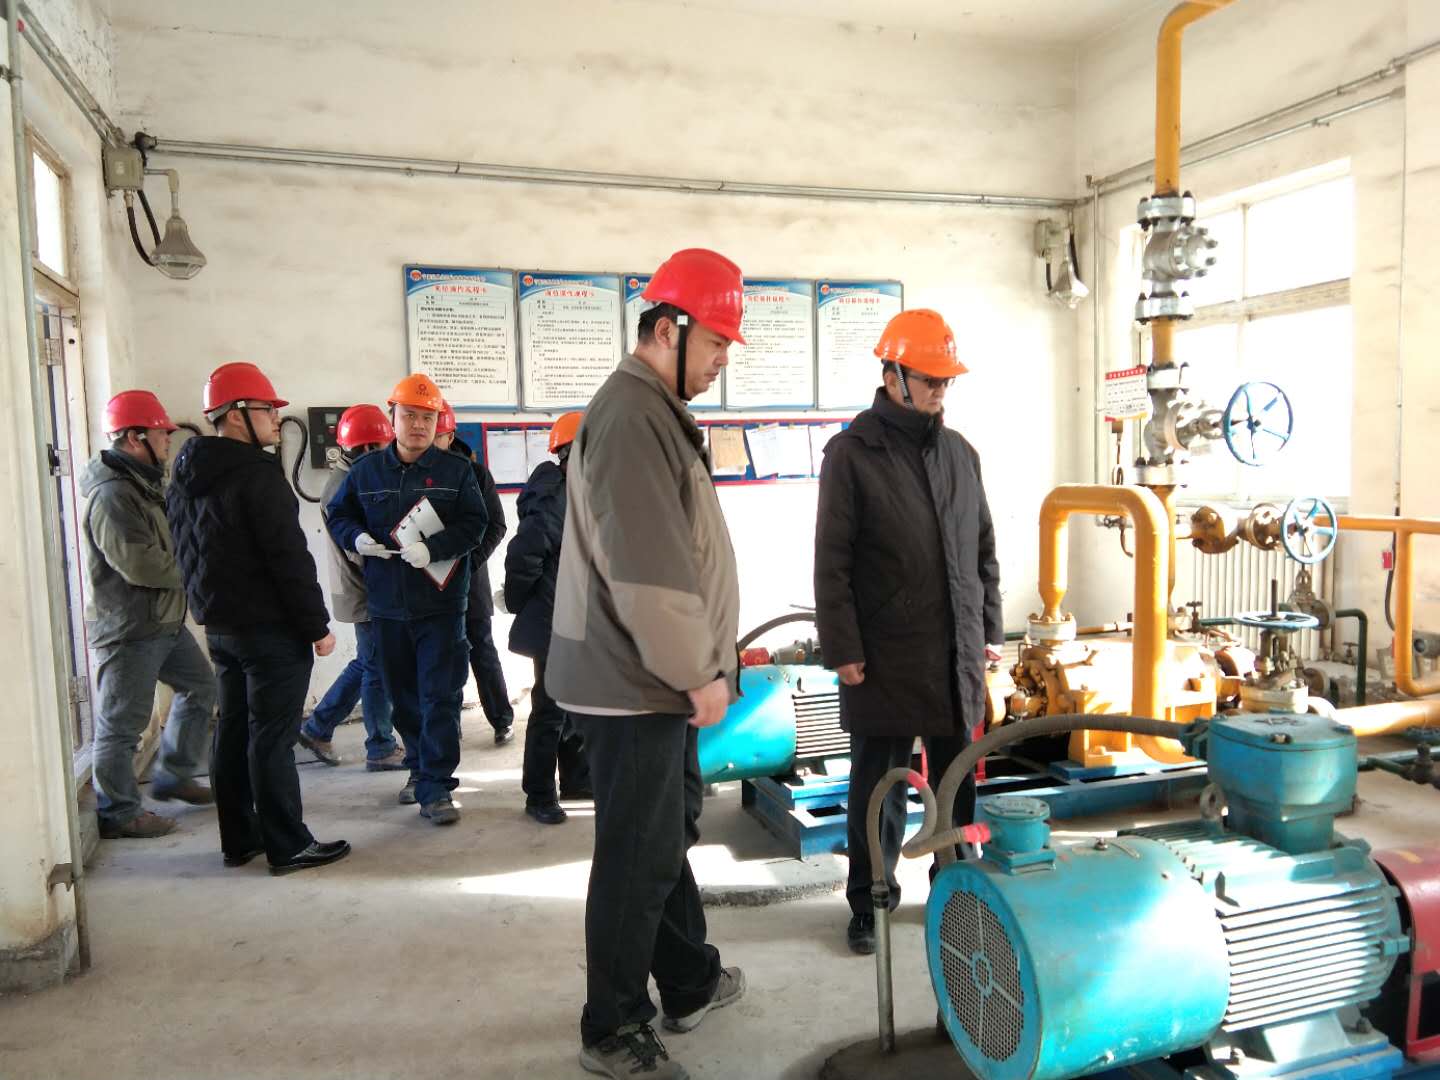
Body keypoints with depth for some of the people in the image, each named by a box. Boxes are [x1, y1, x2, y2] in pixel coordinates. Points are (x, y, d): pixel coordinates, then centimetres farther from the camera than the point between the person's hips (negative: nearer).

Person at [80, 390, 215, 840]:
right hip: (127, 629, -10)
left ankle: (173, 776, 30)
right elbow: (142, 564, -26)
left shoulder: (144, 484, 13)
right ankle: (118, 813, 14)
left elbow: (167, 544, 18)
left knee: (200, 686, 18)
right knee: (122, 723, 1)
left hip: (163, 619, 10)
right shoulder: (111, 494, -20)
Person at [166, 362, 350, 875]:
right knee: (271, 737, -3)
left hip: (219, 626, 9)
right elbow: (290, 558, -20)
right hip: (270, 628, -9)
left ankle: (239, 839, 23)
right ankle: (288, 846, 5)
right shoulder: (257, 473, -17)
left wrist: (209, 606, 22)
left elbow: (186, 554, 18)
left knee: (233, 731, 14)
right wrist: (317, 626, -14)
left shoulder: (186, 478, 12)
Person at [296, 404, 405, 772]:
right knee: (378, 671, 1)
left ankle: (318, 728, 28)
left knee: (366, 665, 20)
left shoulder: (352, 479, 11)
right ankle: (381, 749, 13)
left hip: (366, 593, 10)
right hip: (367, 594, -10)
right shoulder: (345, 487, -19)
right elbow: (360, 550, -23)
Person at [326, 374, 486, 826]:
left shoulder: (456, 469, 1)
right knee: (403, 696, 14)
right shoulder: (365, 470, 8)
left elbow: (473, 524, -5)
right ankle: (420, 767, 32)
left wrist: (432, 548, -21)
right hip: (388, 605, 3)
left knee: (440, 696, -4)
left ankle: (436, 786, 2)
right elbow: (337, 515, 16)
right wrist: (356, 537, -7)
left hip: (441, 603, -3)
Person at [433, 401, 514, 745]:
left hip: (469, 579, -1)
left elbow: (495, 525, -1)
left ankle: (502, 719, 20)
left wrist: (470, 561, -13)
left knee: (482, 652, 7)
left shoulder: (473, 472, -2)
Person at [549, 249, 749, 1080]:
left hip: (657, 676, 11)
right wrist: (699, 671, -16)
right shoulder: (631, 417, -20)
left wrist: (701, 659, 18)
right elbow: (645, 569, -25)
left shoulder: (659, 410, 15)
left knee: (669, 836, 21)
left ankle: (691, 983, 38)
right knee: (639, 856, 1)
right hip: (637, 681, -11)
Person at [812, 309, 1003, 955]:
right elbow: (832, 562, -9)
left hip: (958, 655, 5)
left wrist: (990, 627, 14)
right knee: (878, 785, 7)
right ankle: (870, 901, 23)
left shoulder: (959, 452, 11)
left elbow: (984, 549, 17)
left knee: (960, 783, 14)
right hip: (883, 658, -5)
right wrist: (842, 649, -12)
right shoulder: (852, 453, -6)